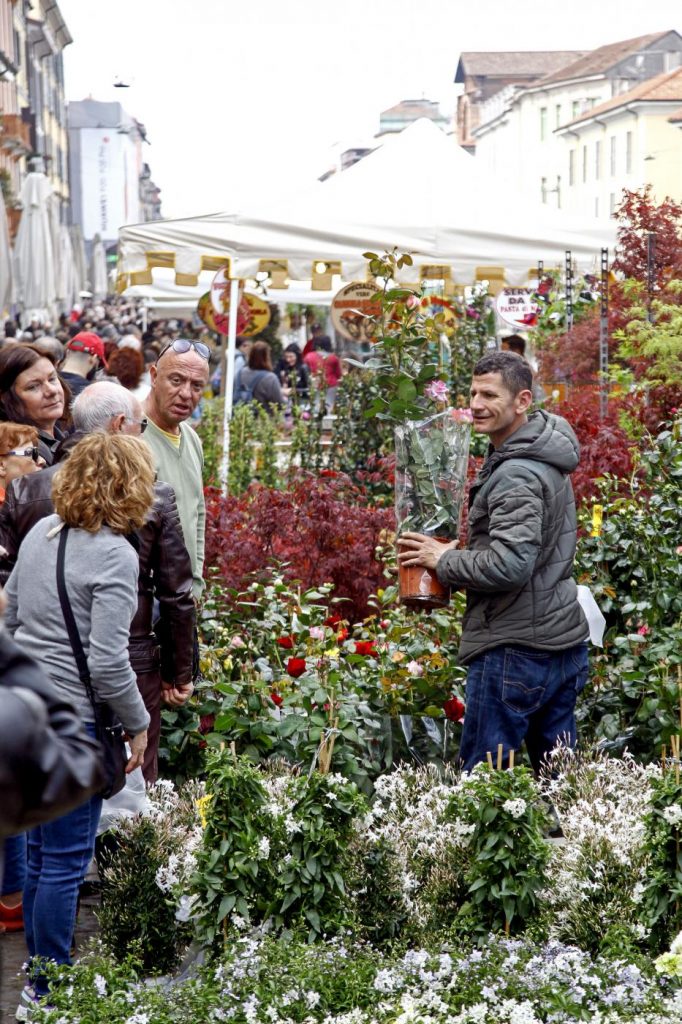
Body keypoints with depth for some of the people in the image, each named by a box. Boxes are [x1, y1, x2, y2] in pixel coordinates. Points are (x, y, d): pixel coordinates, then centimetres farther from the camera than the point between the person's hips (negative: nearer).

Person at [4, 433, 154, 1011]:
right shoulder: (115, 553, -17)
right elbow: (108, 661, -20)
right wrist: (138, 724, -8)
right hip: (71, 721, -8)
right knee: (67, 859, 3)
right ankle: (50, 986, 13)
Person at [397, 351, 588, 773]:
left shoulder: (517, 475, -19)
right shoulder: (546, 458, 13)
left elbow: (509, 566, -28)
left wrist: (444, 559, -12)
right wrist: (465, 547, 12)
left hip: (515, 651, -10)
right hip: (566, 644, 10)